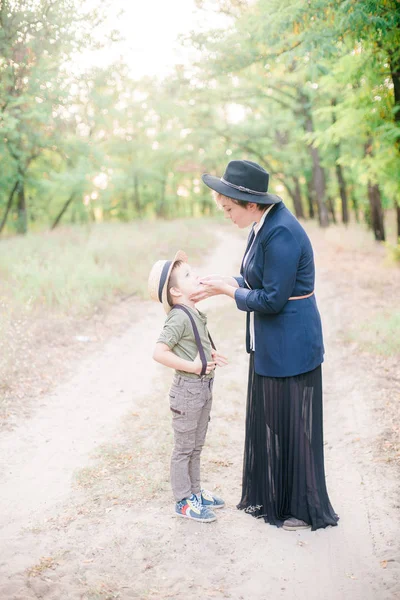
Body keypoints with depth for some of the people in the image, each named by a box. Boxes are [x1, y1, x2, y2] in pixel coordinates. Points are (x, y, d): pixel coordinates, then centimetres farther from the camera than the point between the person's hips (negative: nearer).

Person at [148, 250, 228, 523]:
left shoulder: (195, 314, 8)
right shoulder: (179, 317, -20)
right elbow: (160, 352, -28)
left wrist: (210, 355, 5)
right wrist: (192, 366, -22)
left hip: (204, 387, 9)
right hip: (188, 389, -9)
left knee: (196, 446, 20)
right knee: (184, 448, 5)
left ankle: (195, 491, 34)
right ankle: (184, 501, 16)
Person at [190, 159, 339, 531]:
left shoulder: (281, 234, -25)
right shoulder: (262, 225, 5)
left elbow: (272, 299, -23)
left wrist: (227, 290, -11)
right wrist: (220, 283, 4)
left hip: (290, 347, -10)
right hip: (268, 345, 10)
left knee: (292, 424, 4)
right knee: (265, 420, 19)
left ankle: (305, 509, 22)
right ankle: (269, 497, 35)